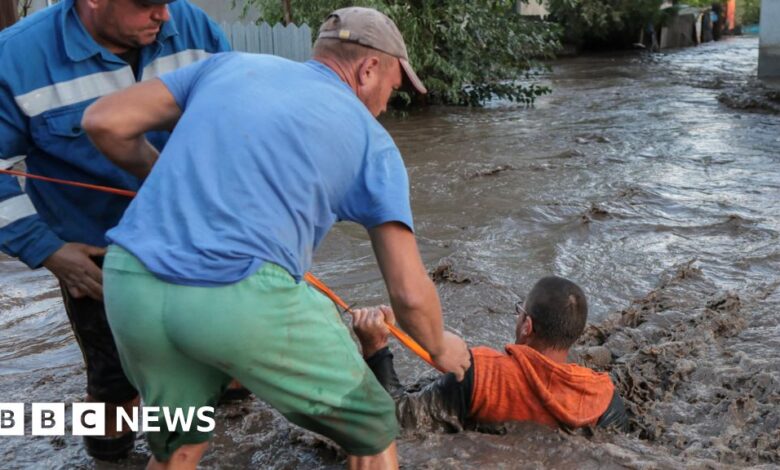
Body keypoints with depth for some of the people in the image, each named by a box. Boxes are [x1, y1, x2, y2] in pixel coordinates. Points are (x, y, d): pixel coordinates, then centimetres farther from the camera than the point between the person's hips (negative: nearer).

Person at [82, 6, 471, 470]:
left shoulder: (231, 63, 21)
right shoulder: (371, 140, 12)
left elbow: (103, 121, 14)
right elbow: (410, 292, 8)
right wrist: (440, 347, 29)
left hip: (131, 285, 5)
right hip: (245, 299, -4)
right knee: (372, 430, 20)